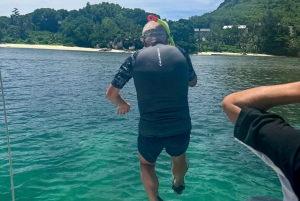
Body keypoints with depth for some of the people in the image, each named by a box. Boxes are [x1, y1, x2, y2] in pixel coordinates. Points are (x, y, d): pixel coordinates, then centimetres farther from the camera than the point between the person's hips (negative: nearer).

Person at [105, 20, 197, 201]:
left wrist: (123, 104, 21)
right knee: (179, 157, 36)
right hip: (181, 127, 2)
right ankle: (178, 184, 64)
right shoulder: (180, 53, 1)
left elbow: (111, 94, 1)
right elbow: (193, 82, 19)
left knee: (146, 164, 31)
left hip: (149, 129, -2)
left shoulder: (136, 58, -2)